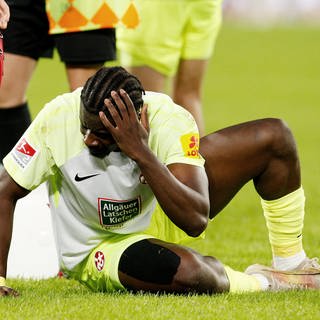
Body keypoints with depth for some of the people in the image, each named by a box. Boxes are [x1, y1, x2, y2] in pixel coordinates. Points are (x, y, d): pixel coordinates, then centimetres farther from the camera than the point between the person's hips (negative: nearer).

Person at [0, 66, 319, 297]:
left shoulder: (170, 121, -28)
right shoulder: (56, 119, -28)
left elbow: (195, 220, -36)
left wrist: (141, 153, -44)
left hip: (160, 216, 3)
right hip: (100, 250, -3)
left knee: (273, 136, -10)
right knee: (188, 272, -39)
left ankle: (291, 263, 10)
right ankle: (267, 282, -3)